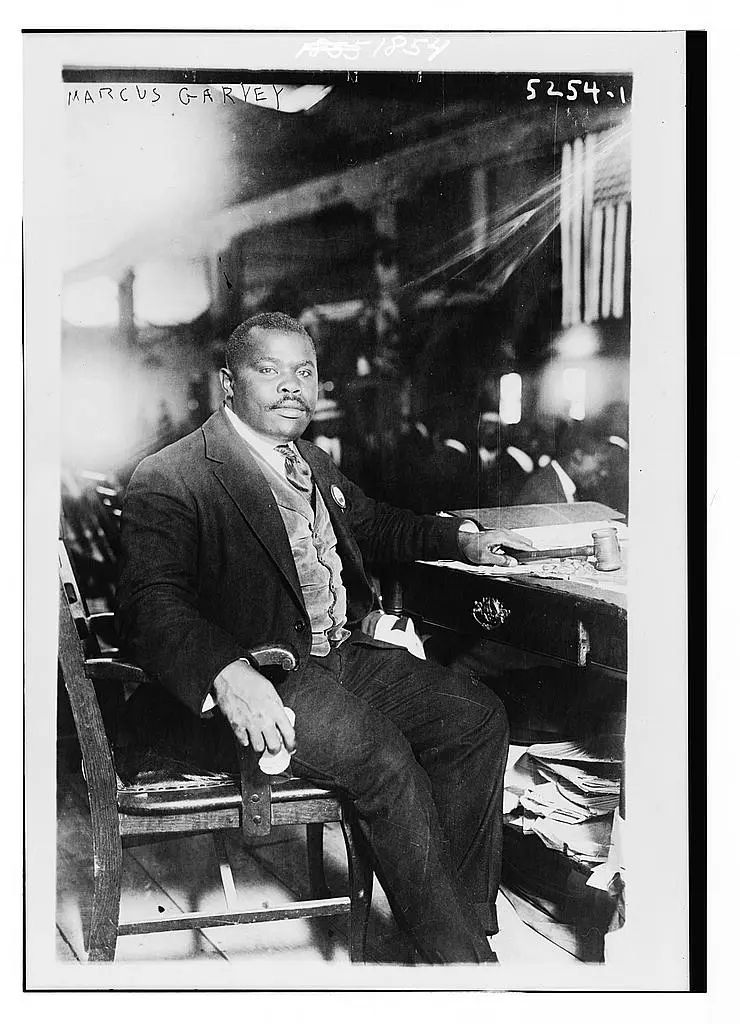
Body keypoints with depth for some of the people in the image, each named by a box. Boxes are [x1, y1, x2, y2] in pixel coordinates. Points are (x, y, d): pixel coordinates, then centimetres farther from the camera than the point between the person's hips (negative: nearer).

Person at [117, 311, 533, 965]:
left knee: (478, 715, -7)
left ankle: (471, 919, 1)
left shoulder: (313, 465, 19)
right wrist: (228, 674, -39)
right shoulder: (170, 481, -8)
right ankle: (457, 957, -13)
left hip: (344, 655, 8)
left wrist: (461, 539, 22)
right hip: (258, 679, -8)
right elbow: (151, 602, -21)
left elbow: (373, 523, 37)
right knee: (381, 751, -28)